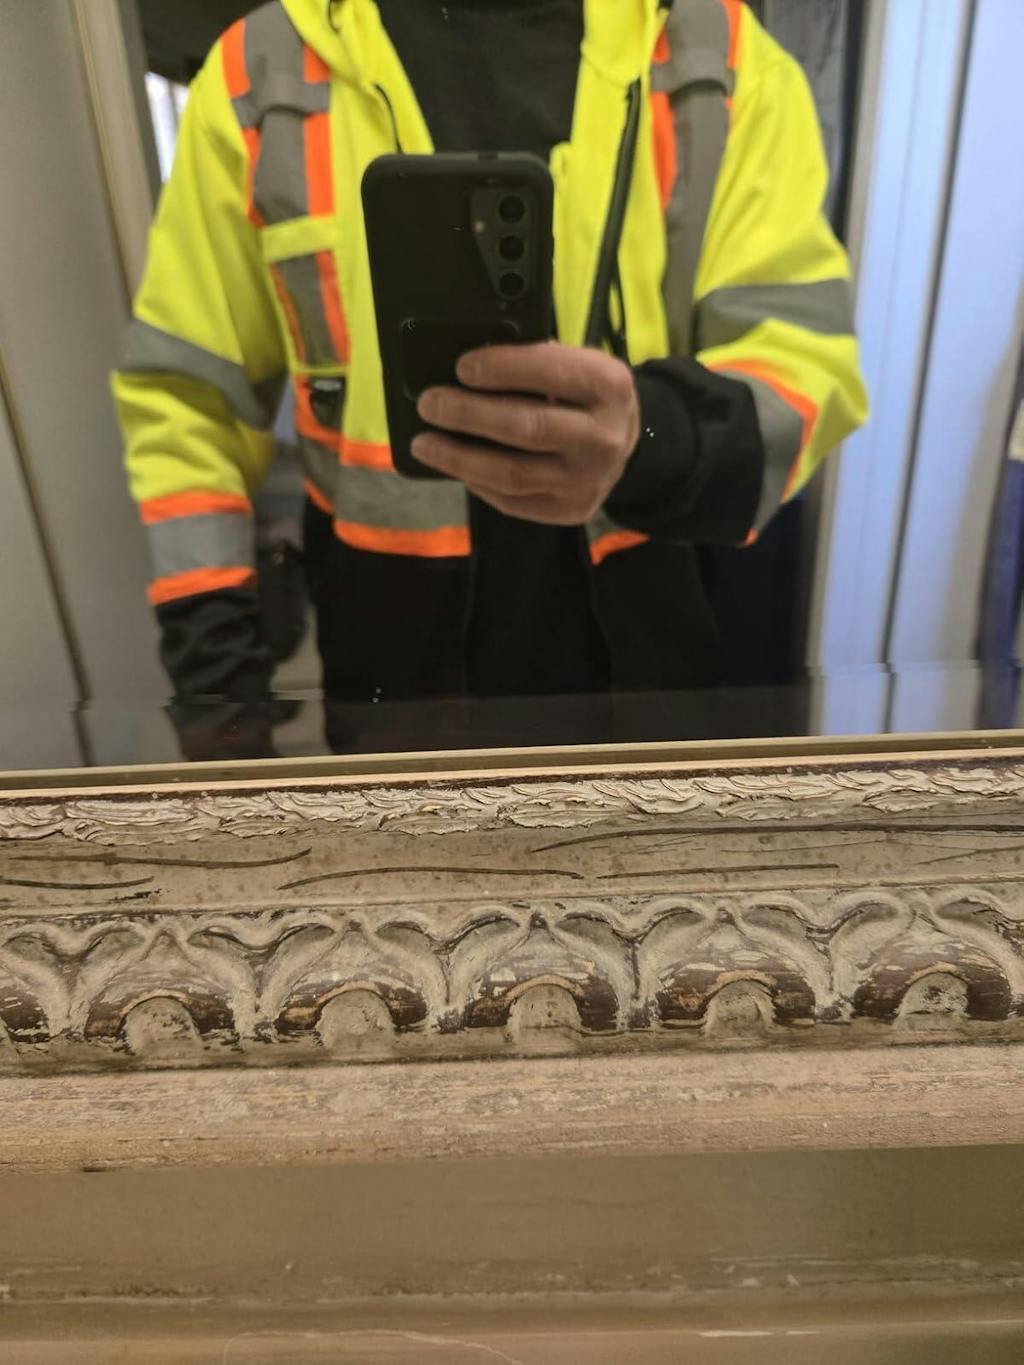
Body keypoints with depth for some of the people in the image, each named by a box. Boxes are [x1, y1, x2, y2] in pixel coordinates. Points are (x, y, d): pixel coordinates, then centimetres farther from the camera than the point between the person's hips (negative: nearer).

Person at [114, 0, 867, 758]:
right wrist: (217, 673, -8)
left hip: (659, 649, 1)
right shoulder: (259, 71, -1)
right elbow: (191, 393, 0)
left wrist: (655, 438, -32)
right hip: (396, 666, 0)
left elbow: (804, 358, -9)